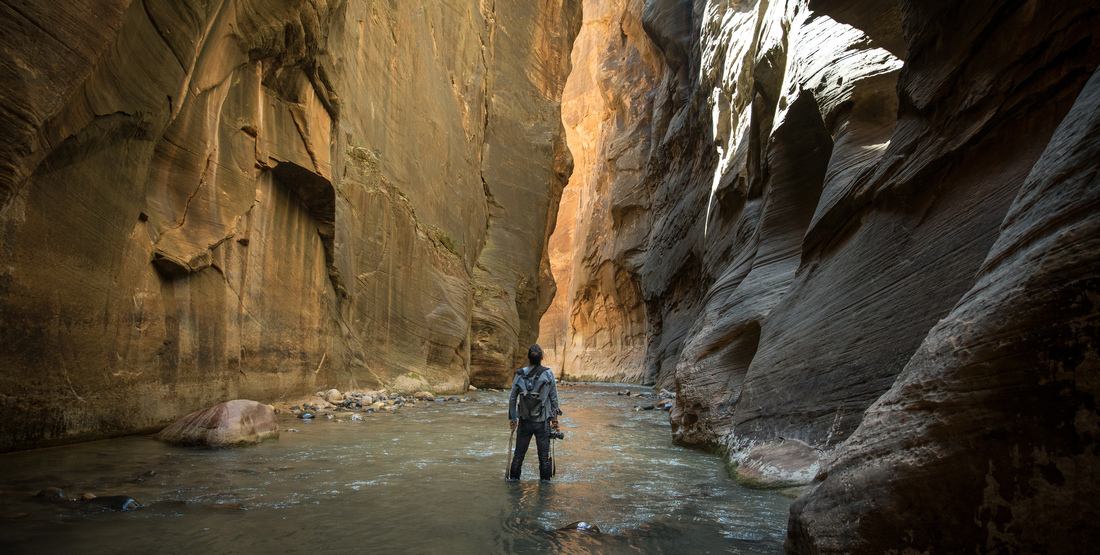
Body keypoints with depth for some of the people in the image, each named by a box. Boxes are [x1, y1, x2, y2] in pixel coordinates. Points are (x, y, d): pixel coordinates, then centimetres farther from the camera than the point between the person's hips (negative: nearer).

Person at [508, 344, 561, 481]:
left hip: (524, 421, 2)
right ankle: (545, 480, 14)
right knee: (544, 453, 9)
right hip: (543, 421, -1)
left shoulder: (520, 375, -4)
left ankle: (513, 478, 21)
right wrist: (554, 418, 6)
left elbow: (512, 398, 0)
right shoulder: (548, 374, -8)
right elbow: (554, 398, -4)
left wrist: (512, 418, 10)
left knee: (519, 452, 13)